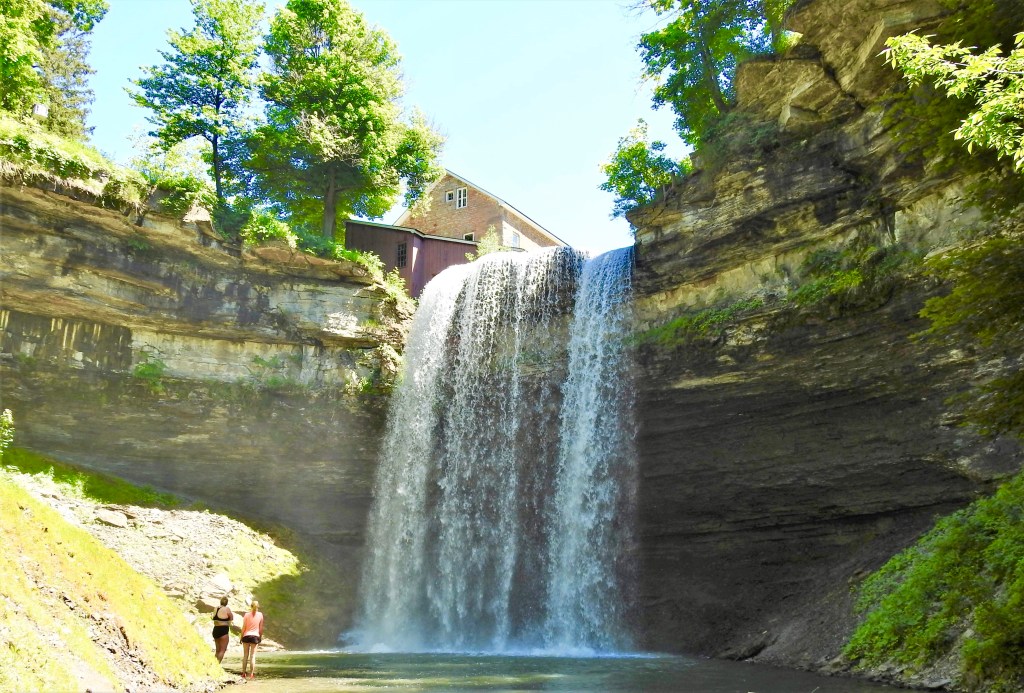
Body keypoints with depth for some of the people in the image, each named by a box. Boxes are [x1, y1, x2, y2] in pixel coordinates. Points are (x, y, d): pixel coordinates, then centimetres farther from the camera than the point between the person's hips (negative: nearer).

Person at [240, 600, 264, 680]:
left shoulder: (247, 614, -3)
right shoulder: (260, 615, 0)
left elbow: (243, 627, -3)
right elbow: (261, 628, 3)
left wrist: (241, 637, 6)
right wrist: (260, 637, 13)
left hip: (246, 636, 0)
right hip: (255, 636, 0)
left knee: (245, 655, 11)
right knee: (252, 656, 3)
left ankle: (243, 674, 14)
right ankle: (251, 674, 1)